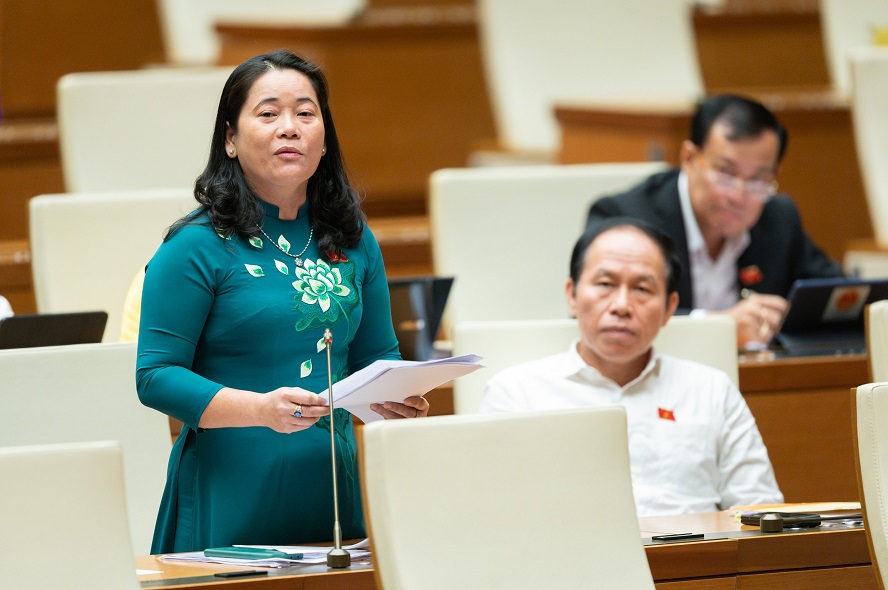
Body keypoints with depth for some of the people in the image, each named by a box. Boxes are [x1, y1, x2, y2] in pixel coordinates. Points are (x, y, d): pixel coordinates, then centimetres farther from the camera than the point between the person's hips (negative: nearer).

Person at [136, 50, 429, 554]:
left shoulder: (354, 242, 9)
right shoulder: (198, 247, -7)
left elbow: (377, 357, 17)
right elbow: (156, 376, -11)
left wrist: (395, 397, -6)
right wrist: (261, 409, -23)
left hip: (332, 492, 5)